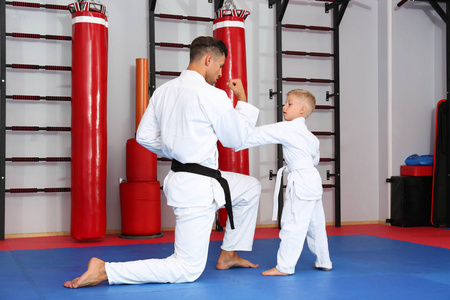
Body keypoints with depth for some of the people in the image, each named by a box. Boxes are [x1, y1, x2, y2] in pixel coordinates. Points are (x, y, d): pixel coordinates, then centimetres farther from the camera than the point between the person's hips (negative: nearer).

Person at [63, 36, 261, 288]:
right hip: (197, 185, -9)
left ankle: (228, 256, 35)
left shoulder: (163, 91, 6)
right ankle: (104, 271, -8)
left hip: (179, 178, 9)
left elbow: (145, 136, 12)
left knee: (251, 188, 27)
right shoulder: (212, 96, -17)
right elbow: (237, 139, -5)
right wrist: (242, 99, 8)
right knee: (188, 270, -2)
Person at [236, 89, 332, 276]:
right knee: (315, 224, 17)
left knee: (293, 224, -6)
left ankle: (285, 266, -2)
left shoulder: (287, 129, -11)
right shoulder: (309, 135, 16)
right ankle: (323, 262, 26)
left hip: (300, 183, -10)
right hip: (312, 180, 10)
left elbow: (262, 135, -11)